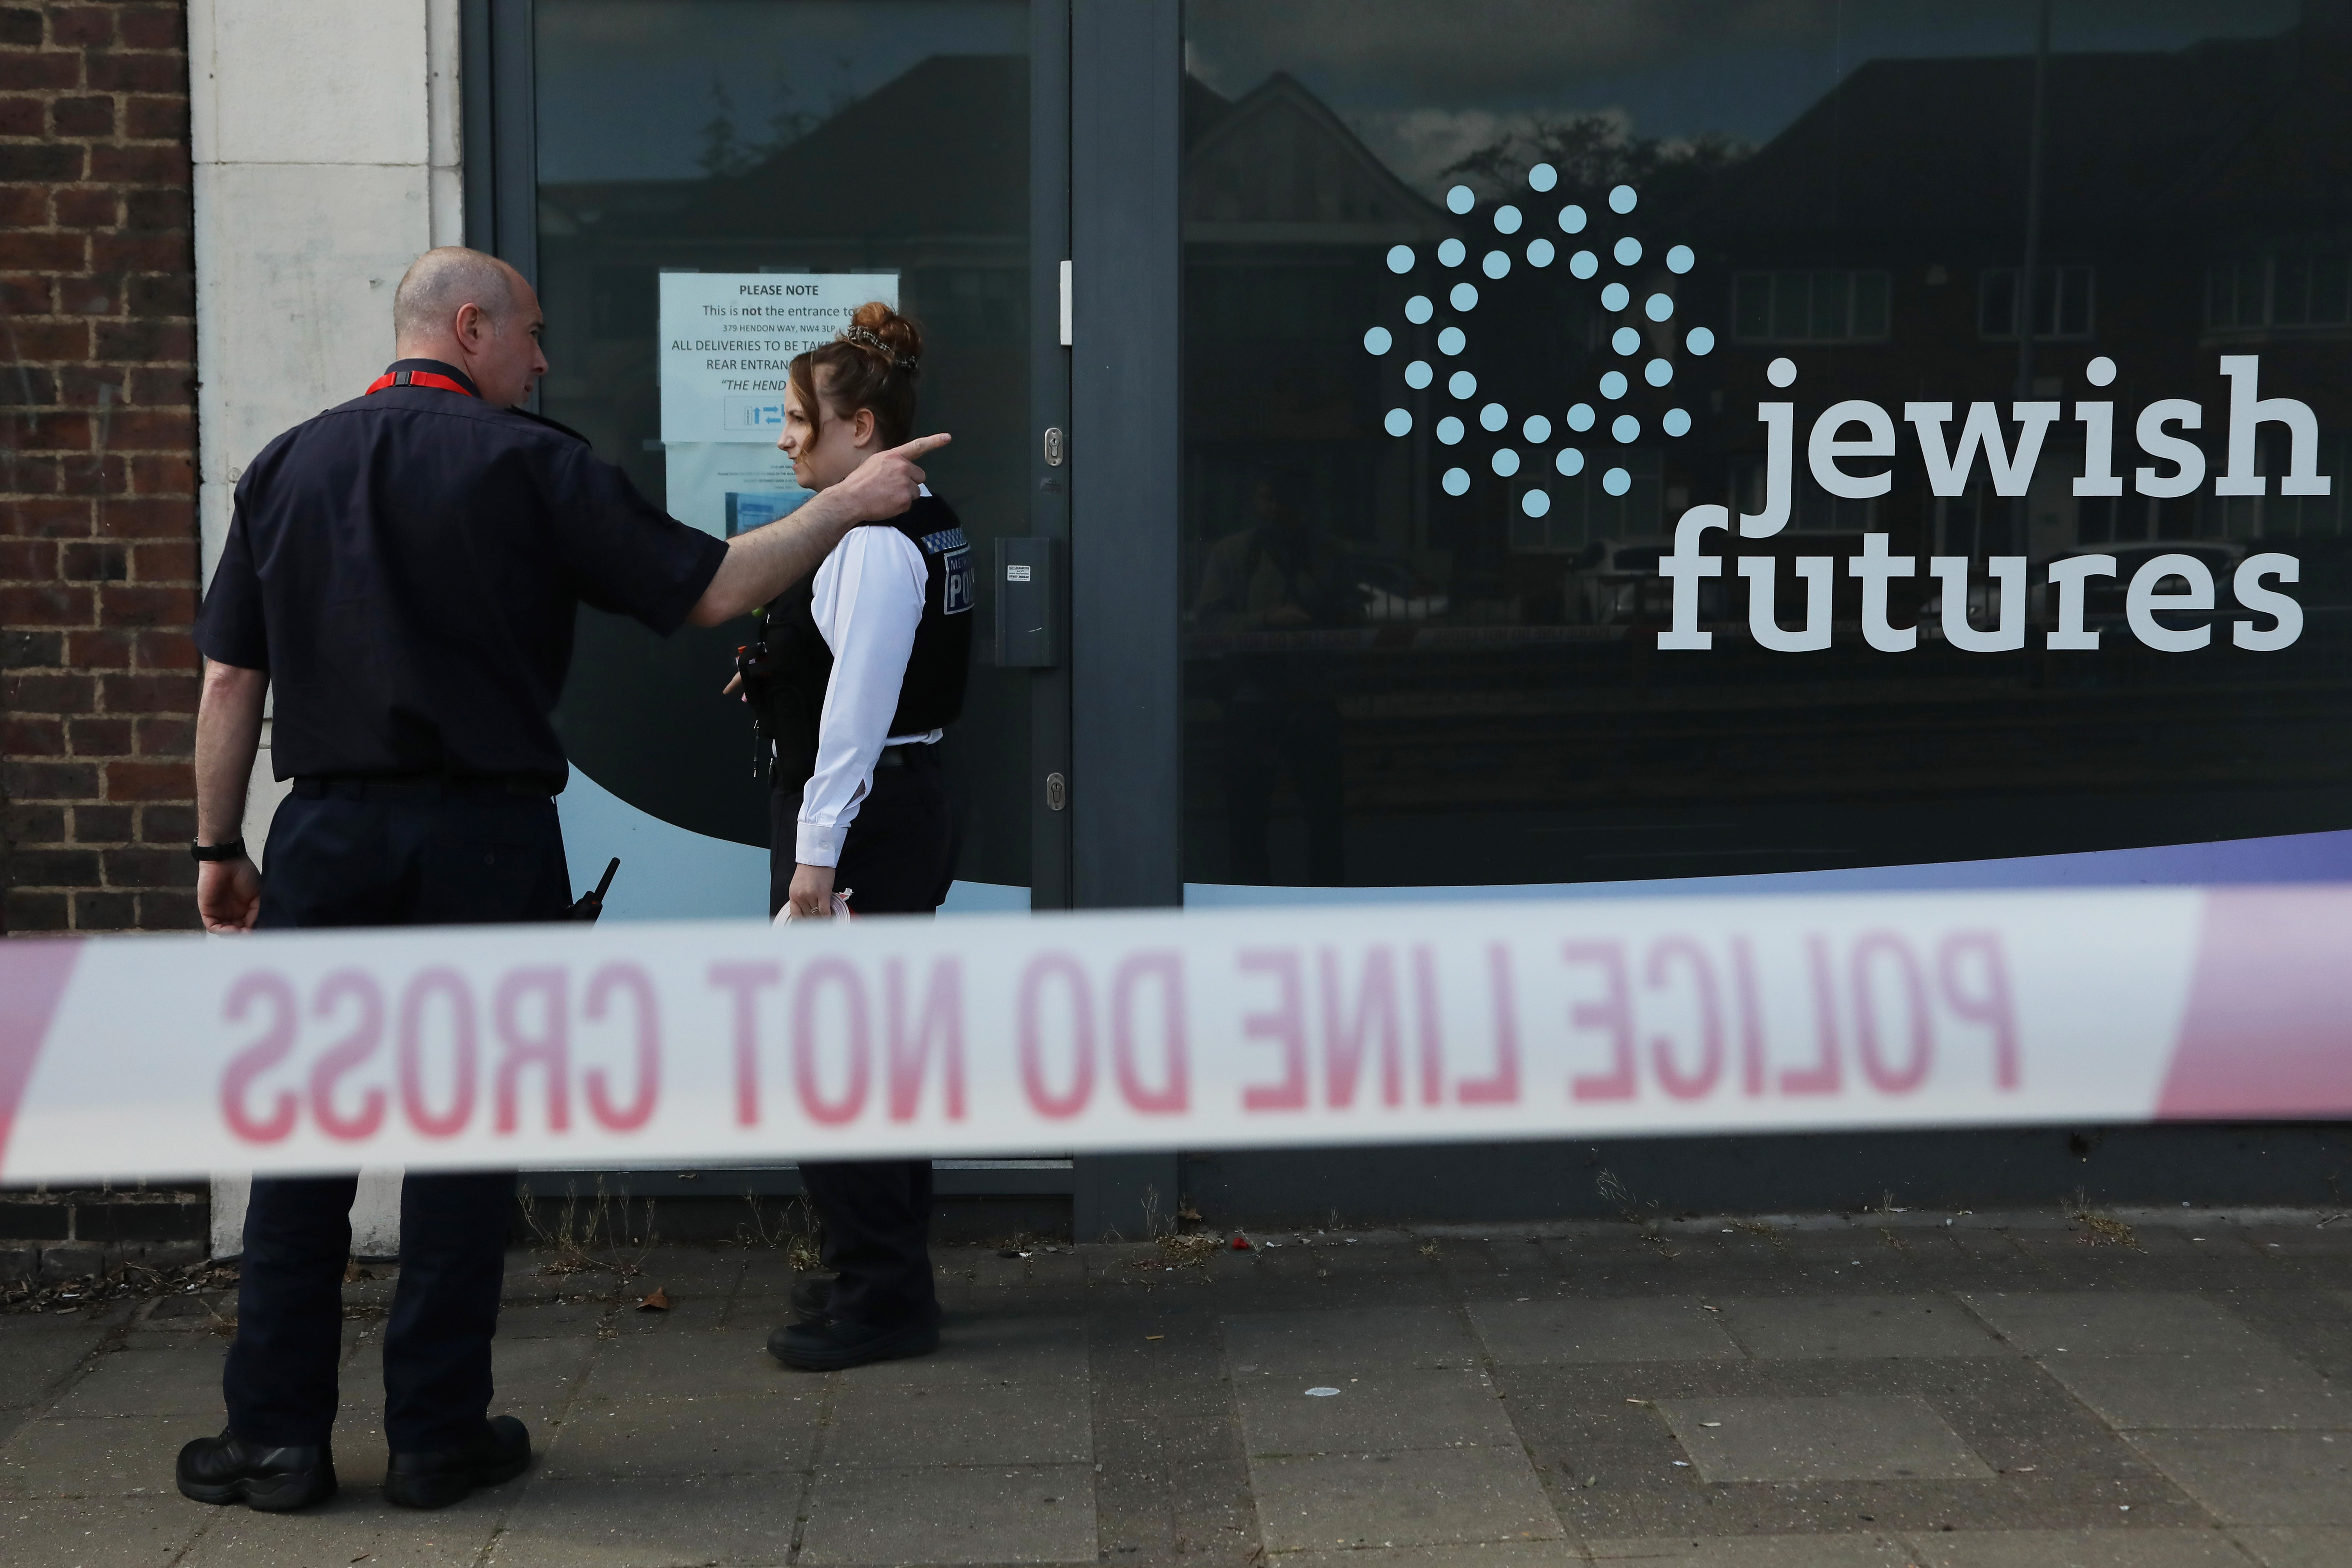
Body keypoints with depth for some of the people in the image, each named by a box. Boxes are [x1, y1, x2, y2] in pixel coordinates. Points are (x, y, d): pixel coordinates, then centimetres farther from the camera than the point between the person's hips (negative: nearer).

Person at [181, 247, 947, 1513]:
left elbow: (229, 680, 7)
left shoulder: (286, 468, 8)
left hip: (327, 834, 3)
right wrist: (848, 503, 7)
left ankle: (276, 1435, 12)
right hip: (483, 836, -3)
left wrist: (219, 849, 14)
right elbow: (712, 590, -5)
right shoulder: (531, 464, -4)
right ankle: (438, 1437, 12)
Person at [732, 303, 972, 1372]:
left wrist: (818, 854, -20)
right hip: (905, 812, 11)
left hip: (864, 821, -11)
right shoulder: (924, 525, 13)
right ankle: (886, 1273, 30)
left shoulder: (873, 541, -17)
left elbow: (857, 708, -21)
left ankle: (879, 1296, 5)